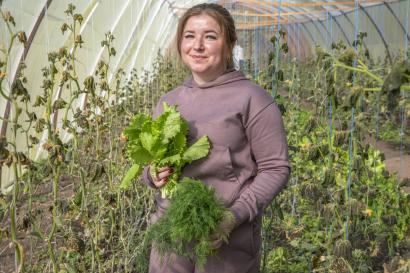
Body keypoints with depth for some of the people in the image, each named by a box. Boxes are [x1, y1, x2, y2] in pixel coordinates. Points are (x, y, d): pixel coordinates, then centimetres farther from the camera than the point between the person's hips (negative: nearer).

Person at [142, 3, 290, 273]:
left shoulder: (251, 99, -8)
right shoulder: (167, 102, 8)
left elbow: (276, 169, -8)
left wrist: (236, 215, -18)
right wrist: (153, 175, -5)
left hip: (228, 240, -4)